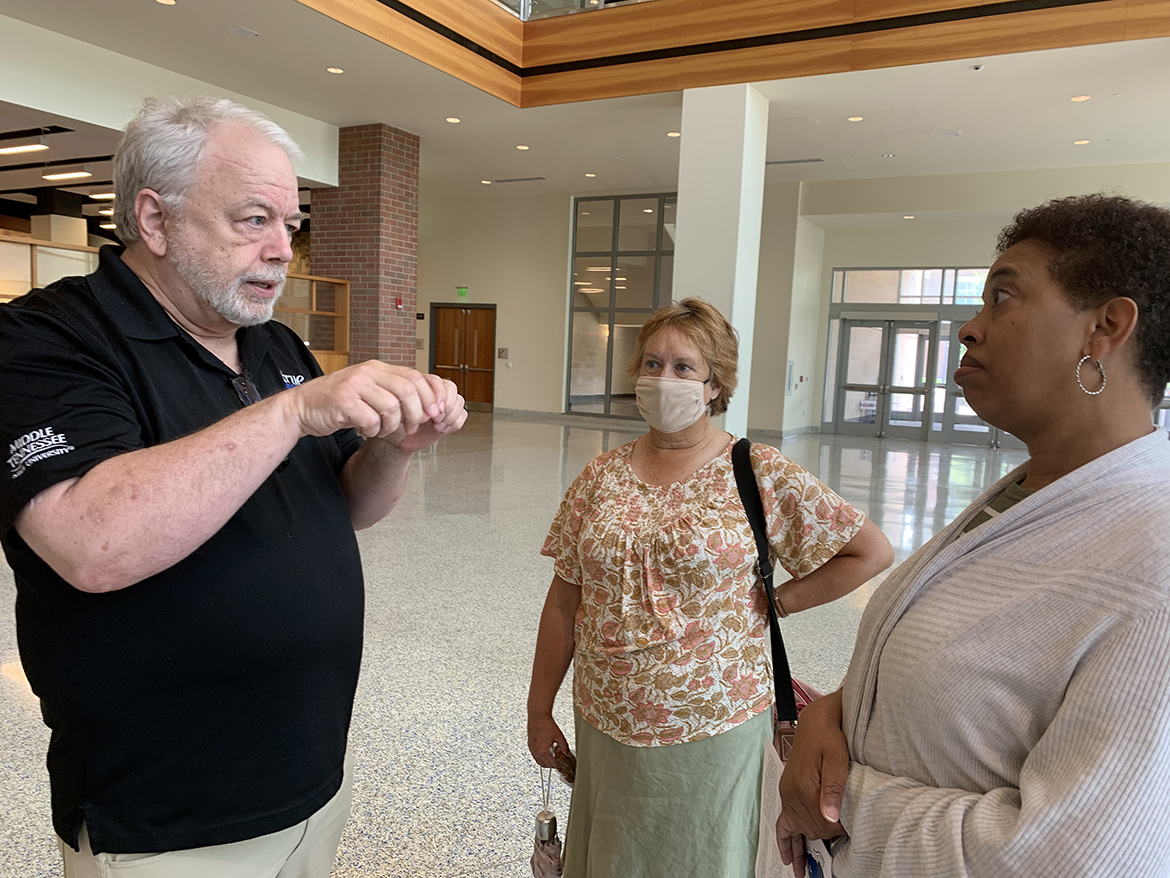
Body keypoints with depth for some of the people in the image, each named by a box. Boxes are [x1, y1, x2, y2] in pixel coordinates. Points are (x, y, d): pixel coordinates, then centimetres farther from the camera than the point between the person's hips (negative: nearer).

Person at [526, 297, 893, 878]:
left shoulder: (760, 475, -10)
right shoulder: (601, 477, 0)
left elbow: (872, 552, -5)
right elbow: (564, 601, 4)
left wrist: (772, 601, -7)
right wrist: (539, 710, 7)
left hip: (709, 737, -3)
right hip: (605, 731, 3)